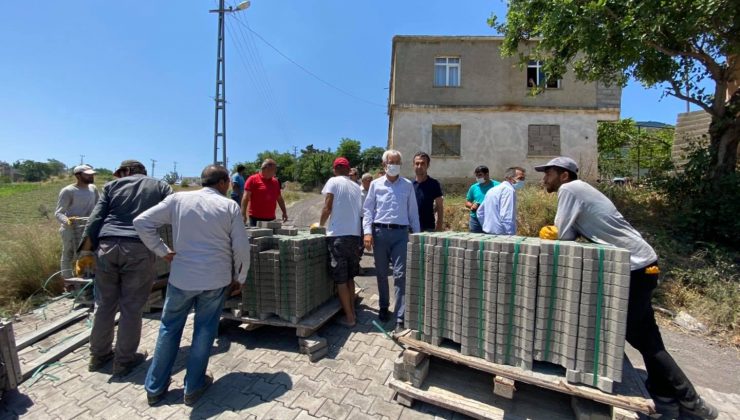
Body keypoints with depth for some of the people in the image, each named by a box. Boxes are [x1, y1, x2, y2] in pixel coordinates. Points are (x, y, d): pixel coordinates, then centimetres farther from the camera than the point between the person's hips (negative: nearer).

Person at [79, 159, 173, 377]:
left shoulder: (112, 185, 17)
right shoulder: (161, 186, 16)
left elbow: (95, 219, 8)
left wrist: (85, 251, 10)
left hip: (107, 246, 3)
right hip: (139, 249, -2)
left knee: (105, 305, 16)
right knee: (131, 308, 7)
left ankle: (98, 356, 31)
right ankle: (124, 361, 19)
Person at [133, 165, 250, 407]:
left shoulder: (178, 199, 0)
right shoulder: (230, 206, -5)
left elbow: (141, 222, -1)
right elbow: (241, 247, -6)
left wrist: (163, 251, 4)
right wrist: (239, 278, 6)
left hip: (182, 277, 2)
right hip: (216, 279, -1)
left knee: (169, 329, 19)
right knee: (205, 331, 13)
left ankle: (155, 387, 32)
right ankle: (193, 387, 26)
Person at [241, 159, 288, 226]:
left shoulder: (275, 182, 13)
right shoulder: (253, 179, -4)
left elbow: (279, 199, 21)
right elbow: (246, 198, -8)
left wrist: (284, 212, 16)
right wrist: (243, 215, -14)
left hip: (271, 218, 5)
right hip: (256, 218, -5)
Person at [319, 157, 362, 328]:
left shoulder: (333, 181, -1)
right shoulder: (357, 186, 13)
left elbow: (327, 208, -5)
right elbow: (359, 211, 15)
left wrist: (320, 225, 11)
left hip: (338, 235, -5)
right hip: (355, 235, 5)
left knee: (340, 279, 4)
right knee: (349, 277, 18)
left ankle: (349, 317, 9)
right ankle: (352, 312, 23)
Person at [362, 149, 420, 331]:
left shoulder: (408, 185, 8)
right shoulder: (376, 184, 8)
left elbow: (413, 212, 9)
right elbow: (368, 209, 5)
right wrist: (367, 232, -7)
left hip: (401, 233, -1)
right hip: (380, 232, 1)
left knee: (400, 275, -5)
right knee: (381, 273, 12)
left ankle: (400, 317, 1)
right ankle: (383, 307, 31)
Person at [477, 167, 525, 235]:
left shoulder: (493, 189, 15)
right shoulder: (508, 190, -12)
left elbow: (480, 212, 20)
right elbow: (506, 217, -23)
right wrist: (511, 236, -20)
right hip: (501, 235, -9)